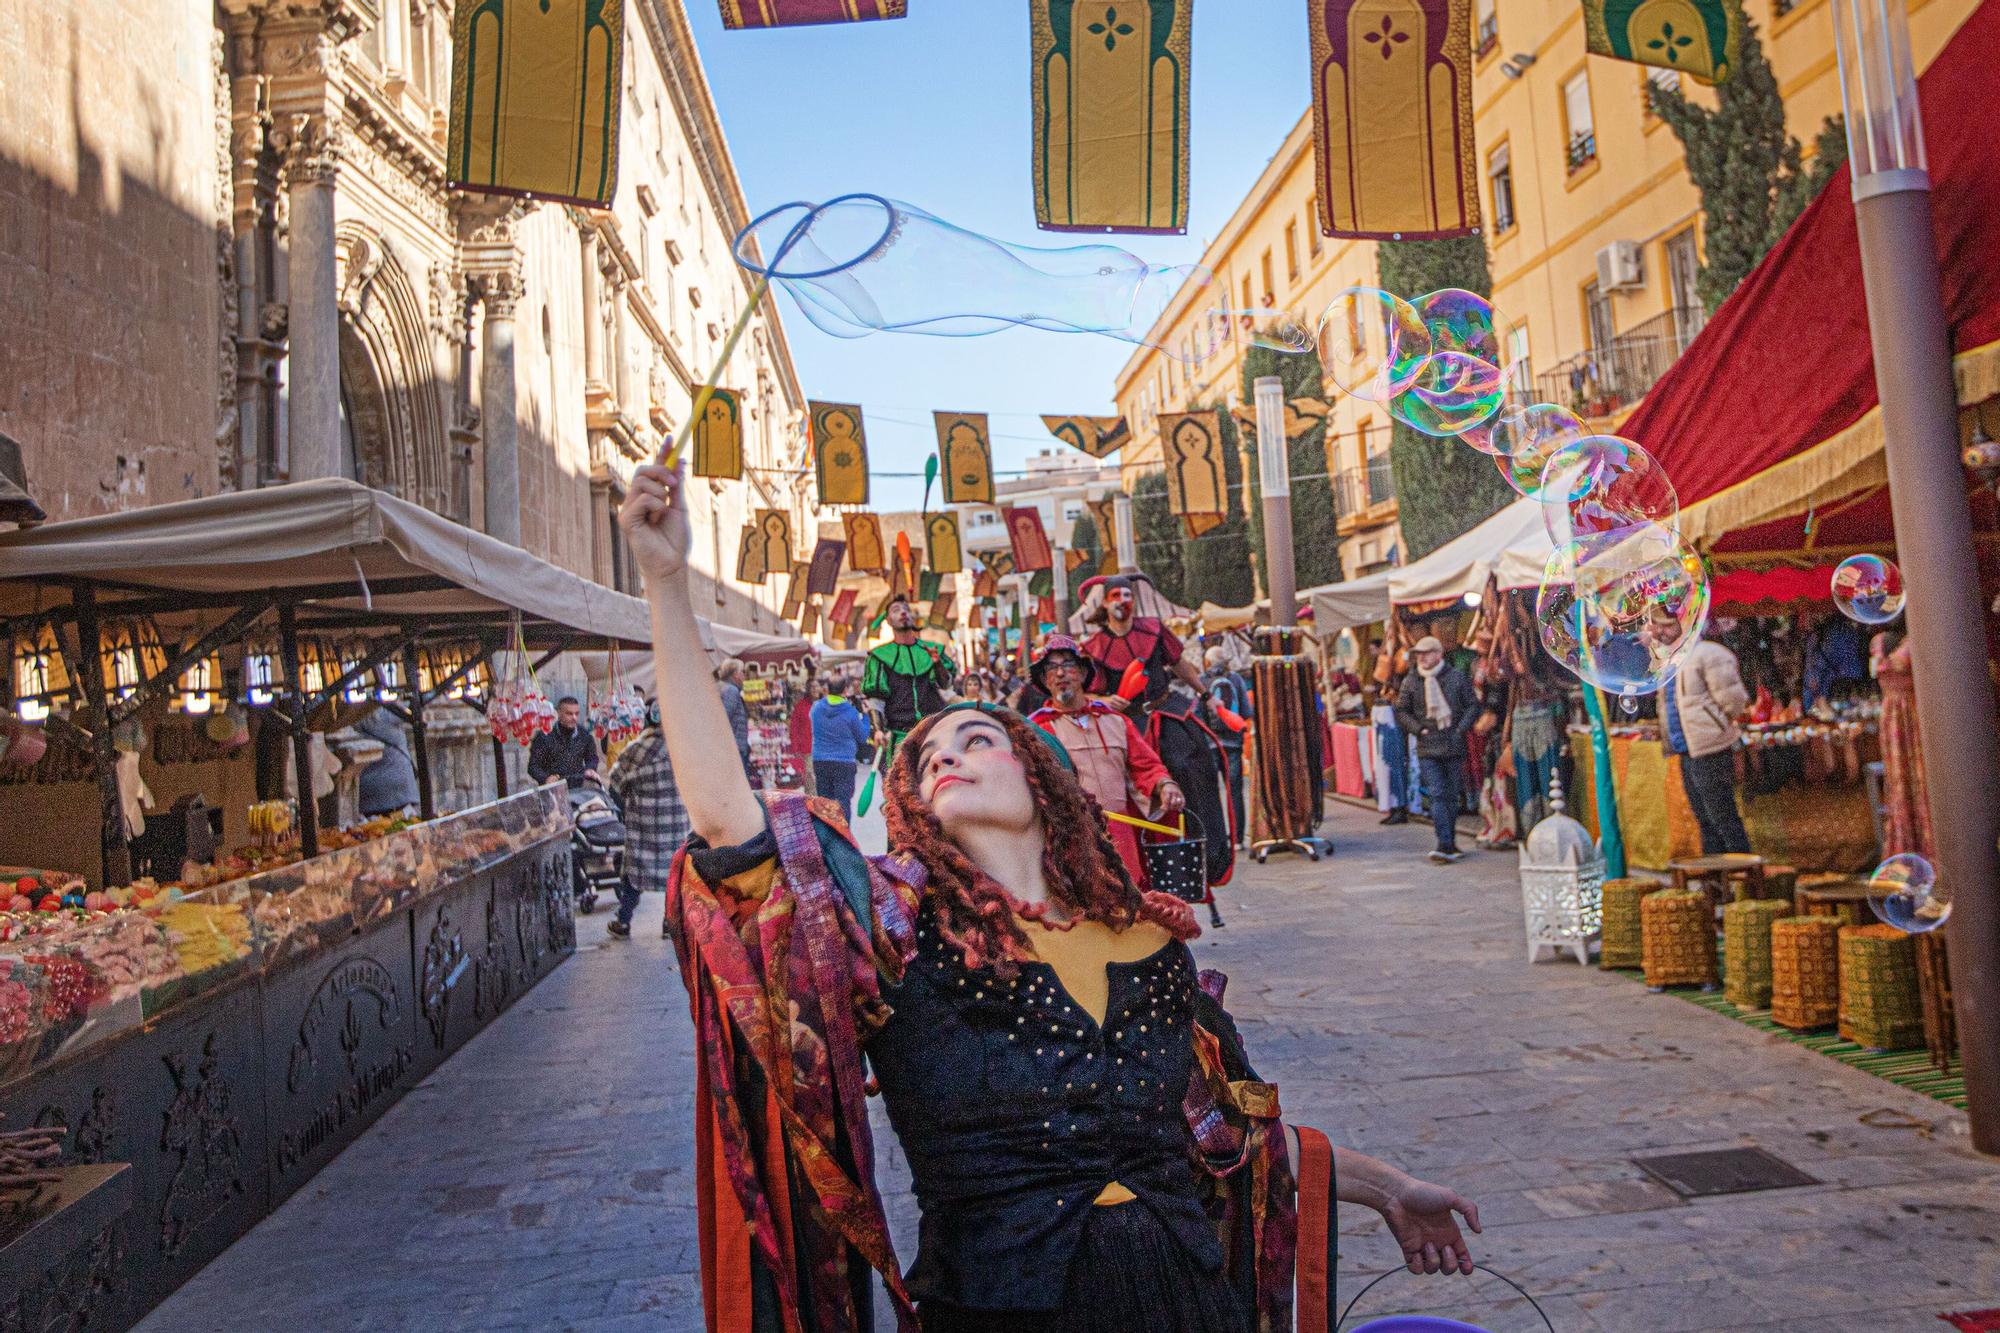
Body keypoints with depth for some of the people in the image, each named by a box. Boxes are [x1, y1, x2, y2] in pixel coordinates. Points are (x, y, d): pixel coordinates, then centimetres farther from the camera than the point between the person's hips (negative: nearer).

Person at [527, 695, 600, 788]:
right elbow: (533, 766, -3)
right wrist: (546, 778, -21)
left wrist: (590, 769, 0)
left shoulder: (584, 735, 6)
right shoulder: (544, 736, -4)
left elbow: (592, 758, 21)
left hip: (578, 788, 3)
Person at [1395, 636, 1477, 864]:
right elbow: (1401, 712, 10)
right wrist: (1419, 729, -2)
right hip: (1427, 749, -1)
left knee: (1452, 795, 8)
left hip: (1454, 746, 1)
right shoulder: (1410, 681, 2)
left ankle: (1450, 843, 19)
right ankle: (1445, 844, -12)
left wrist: (1460, 729, -4)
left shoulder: (1456, 677, 2)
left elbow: (1473, 706, 7)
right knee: (1436, 794, -10)